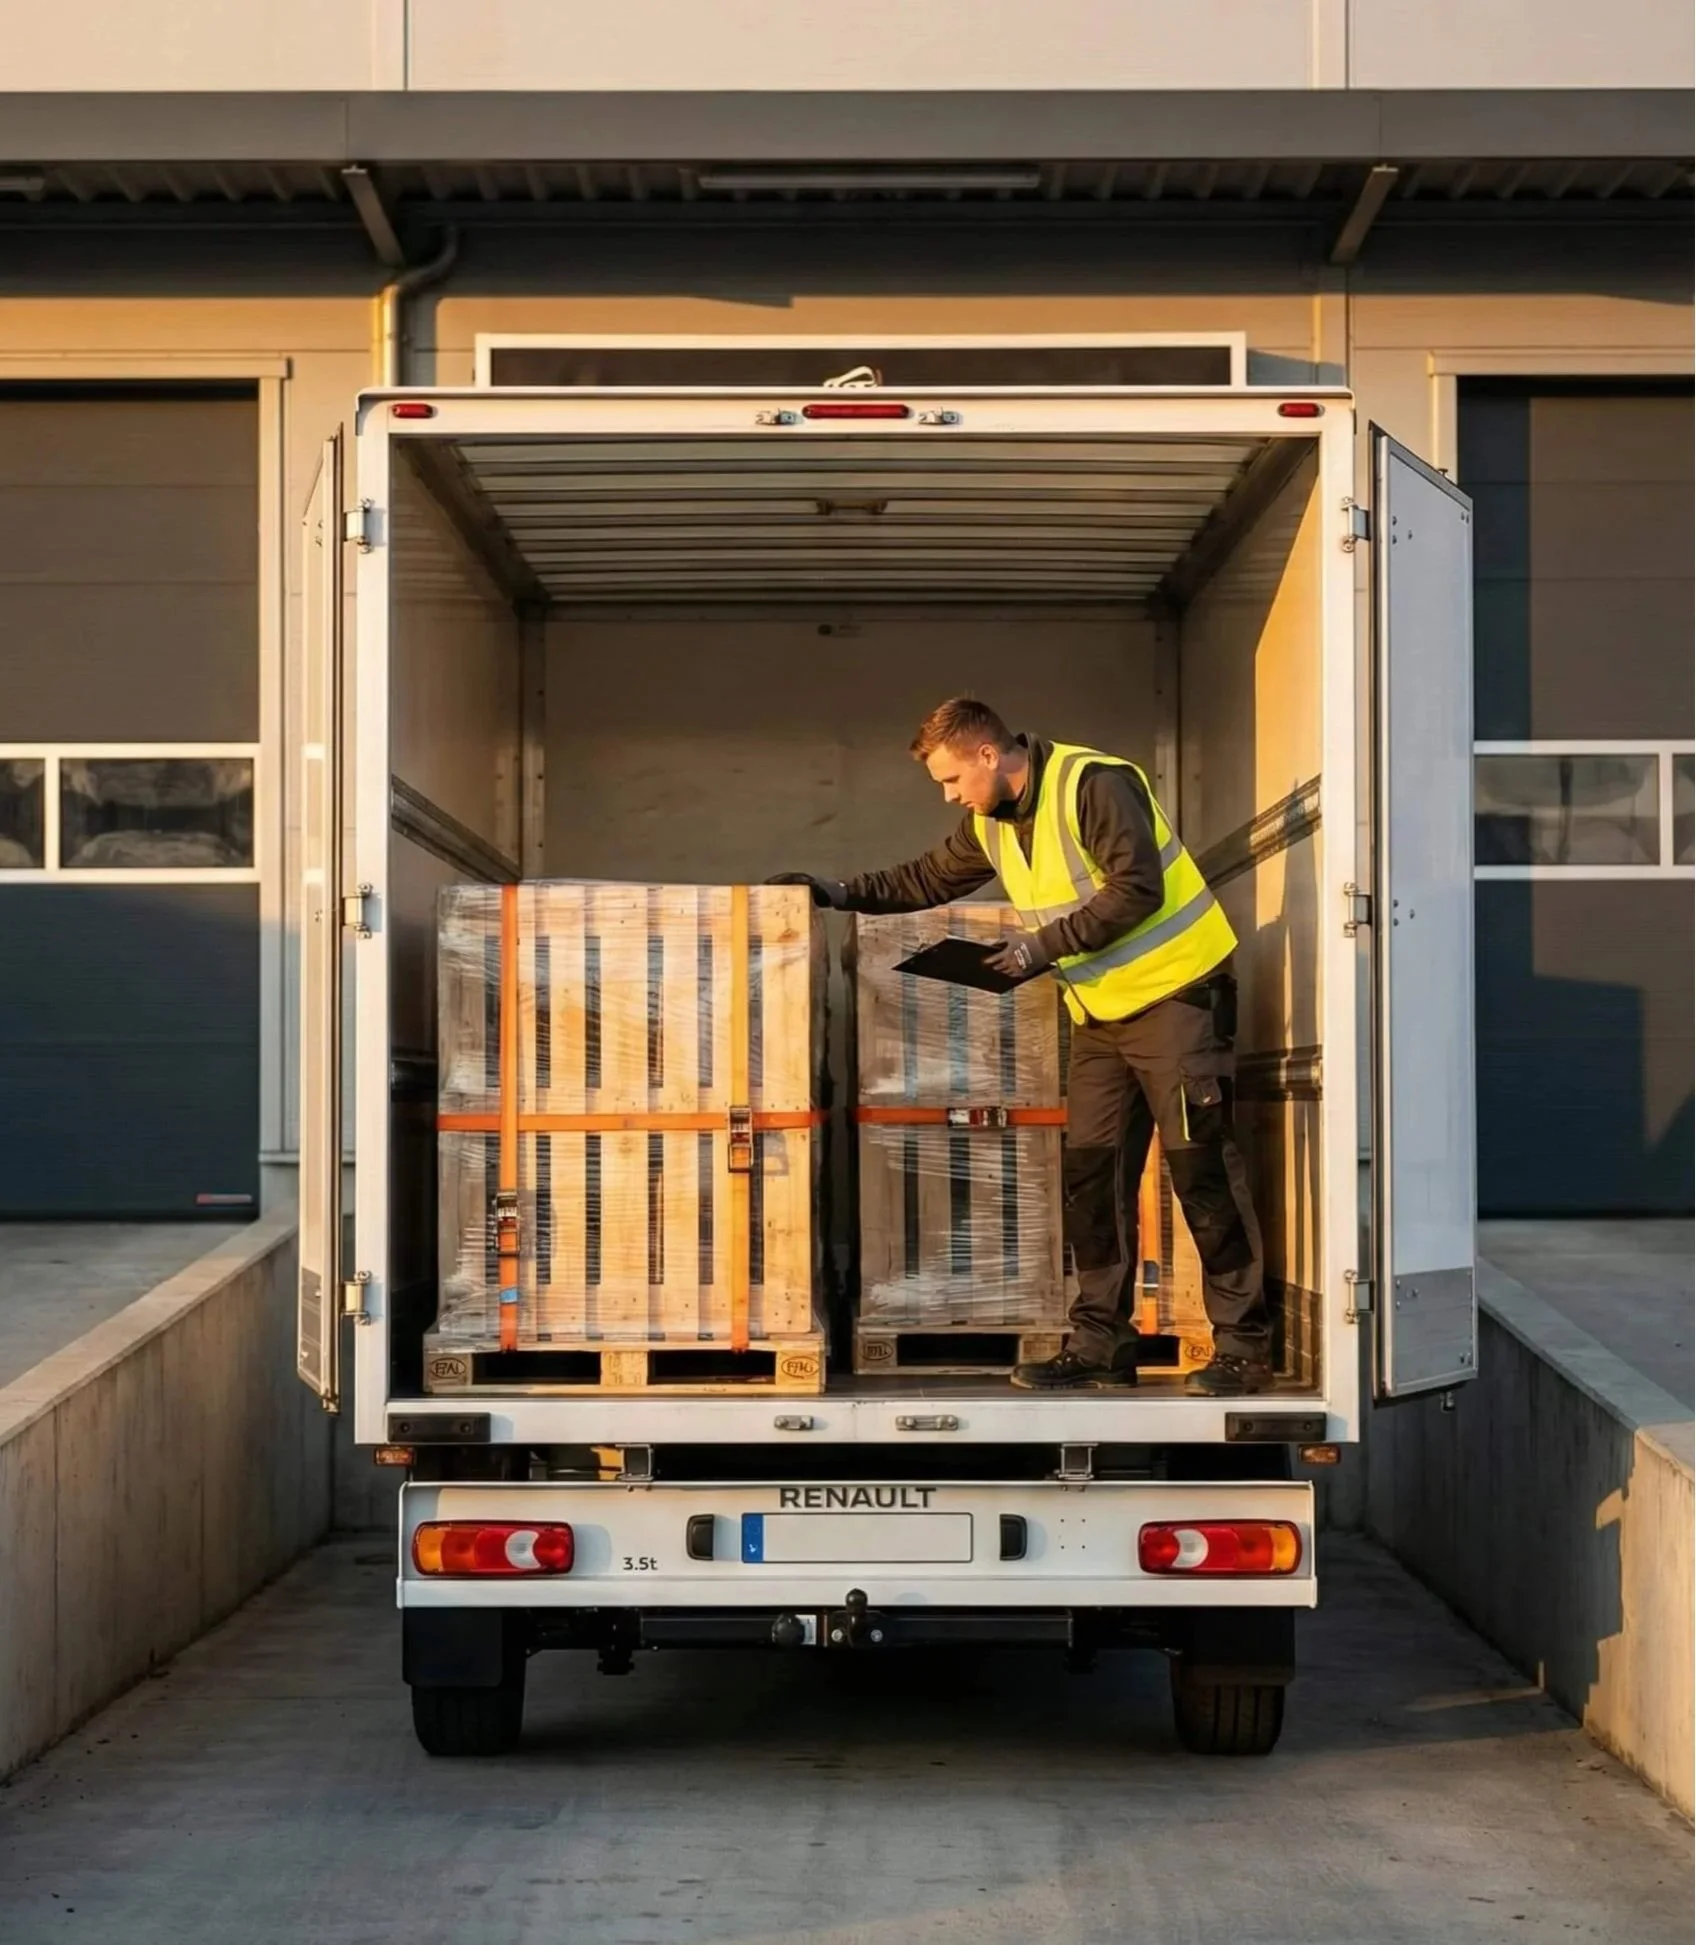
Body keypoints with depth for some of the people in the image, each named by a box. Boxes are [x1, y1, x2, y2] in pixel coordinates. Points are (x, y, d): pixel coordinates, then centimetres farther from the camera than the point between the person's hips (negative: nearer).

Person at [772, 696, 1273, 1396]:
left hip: (1173, 995, -9)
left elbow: (1136, 890, -24)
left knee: (1201, 1168, -8)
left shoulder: (1093, 784, -18)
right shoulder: (990, 823, 9)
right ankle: (1100, 1346, 10)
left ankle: (1243, 1350, -4)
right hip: (1100, 1014, 9)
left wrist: (1048, 944, -20)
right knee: (1090, 1178, 5)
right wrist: (846, 892, 14)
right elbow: (929, 878, 23)